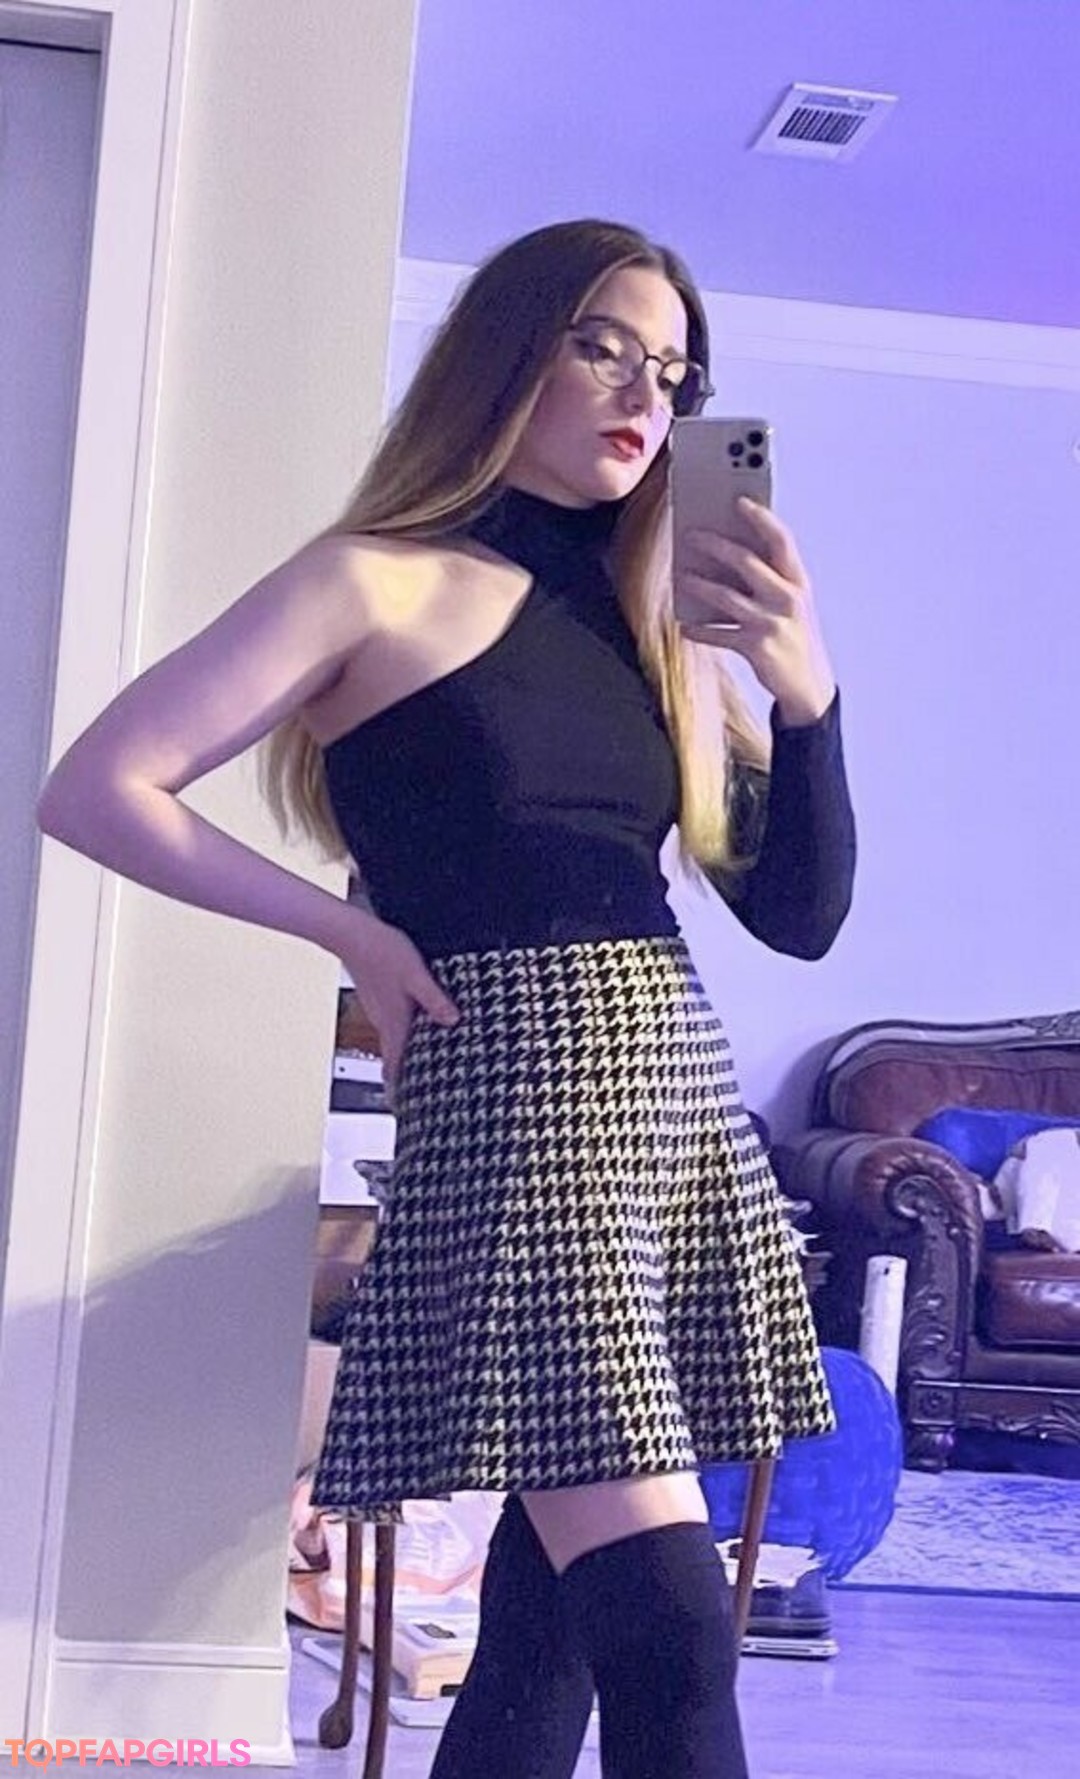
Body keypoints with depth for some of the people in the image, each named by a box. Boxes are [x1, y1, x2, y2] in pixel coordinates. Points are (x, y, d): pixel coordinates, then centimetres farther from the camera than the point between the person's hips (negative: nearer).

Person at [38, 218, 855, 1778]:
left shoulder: (661, 628, 18)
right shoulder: (383, 582, 1)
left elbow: (802, 913, 13)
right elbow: (98, 790, -4)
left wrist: (807, 691, -2)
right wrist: (355, 932, -6)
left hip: (684, 1099, 6)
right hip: (516, 1092, -6)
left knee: (548, 1620, 10)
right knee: (671, 1638, -13)